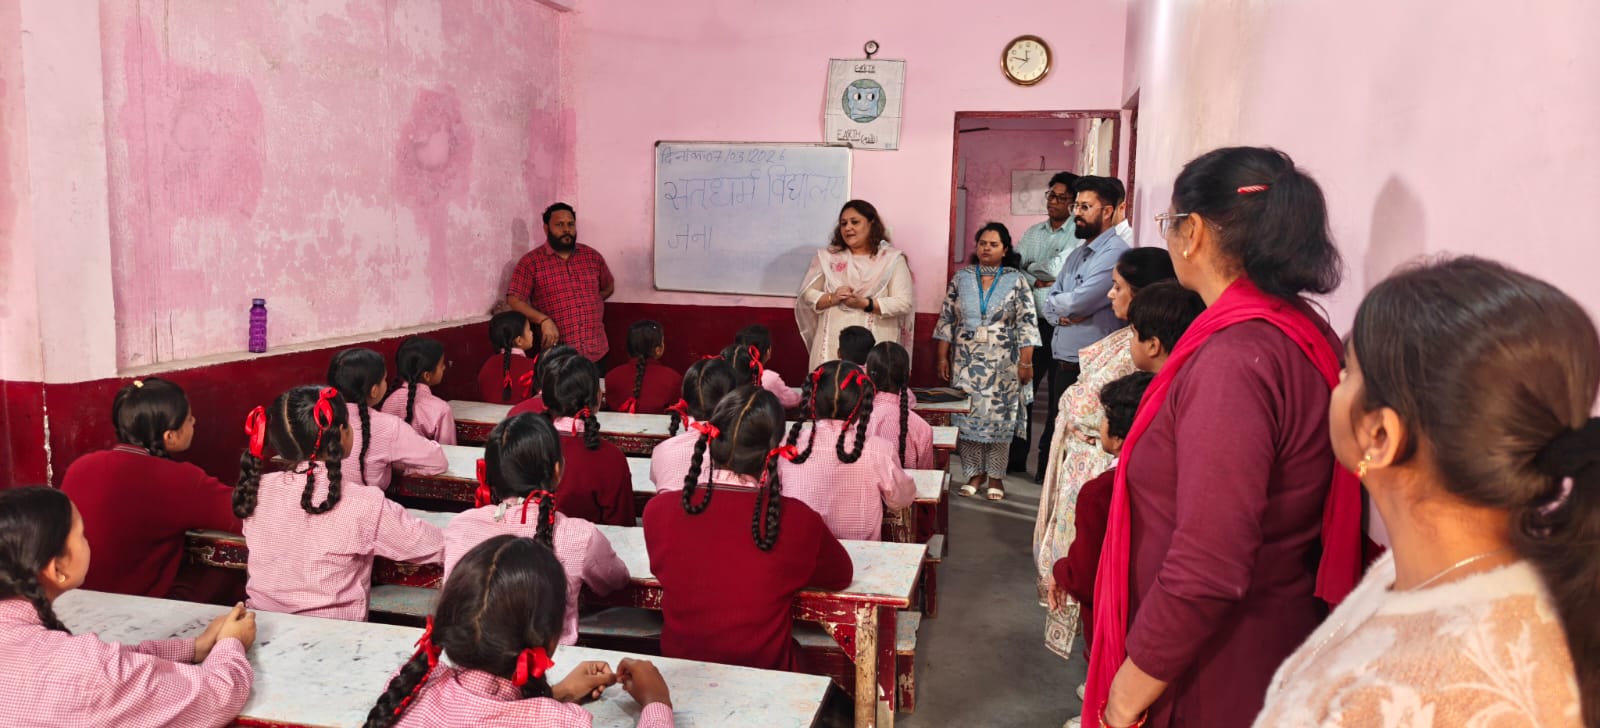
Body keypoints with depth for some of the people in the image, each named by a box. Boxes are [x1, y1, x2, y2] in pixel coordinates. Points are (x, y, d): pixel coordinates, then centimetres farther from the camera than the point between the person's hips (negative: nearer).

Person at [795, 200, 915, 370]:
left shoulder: (892, 258, 3)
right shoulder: (828, 256, 12)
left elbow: (904, 303, -5)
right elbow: (807, 295, 8)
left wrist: (864, 303, -15)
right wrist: (832, 298, -11)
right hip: (832, 346, 2)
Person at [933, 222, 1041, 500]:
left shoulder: (1016, 281, -1)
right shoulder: (961, 278, 5)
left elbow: (1026, 324, -4)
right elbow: (947, 320, 6)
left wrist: (1026, 362, -9)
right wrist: (943, 357, 3)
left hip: (1002, 364, -2)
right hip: (967, 362, 2)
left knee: (999, 416, 2)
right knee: (968, 415, 3)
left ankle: (995, 476, 13)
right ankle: (974, 472, 16)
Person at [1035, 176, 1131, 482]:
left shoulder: (1114, 252, -12)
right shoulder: (1077, 254, 17)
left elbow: (1079, 301, -20)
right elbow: (1048, 304, 15)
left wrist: (1055, 302, 1)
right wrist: (1062, 313, -8)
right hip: (1064, 362, 9)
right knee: (1054, 435, 16)